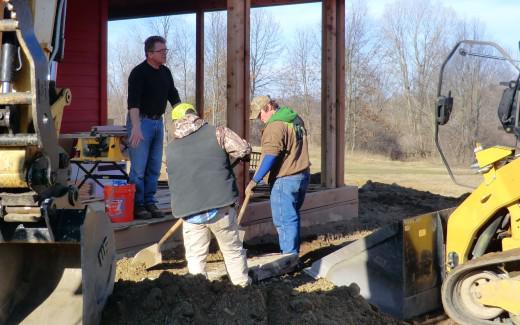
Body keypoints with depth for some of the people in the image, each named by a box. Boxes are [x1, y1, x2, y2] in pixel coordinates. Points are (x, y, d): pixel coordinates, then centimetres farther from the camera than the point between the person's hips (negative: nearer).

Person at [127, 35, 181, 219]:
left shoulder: (165, 73, 10)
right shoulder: (139, 73, -13)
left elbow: (173, 97, 16)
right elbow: (133, 102, -23)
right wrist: (136, 127, -32)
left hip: (158, 122, 7)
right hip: (141, 121, -7)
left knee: (154, 167, 9)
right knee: (139, 167, -6)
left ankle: (149, 203, 16)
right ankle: (137, 206, 0)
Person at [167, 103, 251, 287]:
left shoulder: (171, 148, 13)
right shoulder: (217, 133, 0)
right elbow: (244, 149, -6)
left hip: (189, 211, 2)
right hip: (220, 207, -2)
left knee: (195, 256, 12)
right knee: (233, 251, 13)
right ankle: (243, 287, 21)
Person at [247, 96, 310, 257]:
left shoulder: (275, 125, -17)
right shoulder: (296, 119, 12)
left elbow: (269, 157, -23)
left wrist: (254, 181, -22)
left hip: (285, 180, -9)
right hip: (303, 176, 9)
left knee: (284, 220, -4)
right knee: (293, 217, 17)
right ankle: (293, 254, 25)